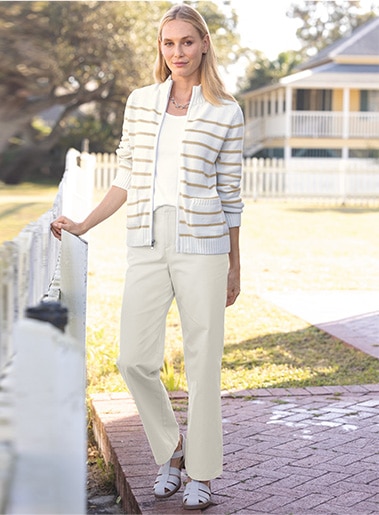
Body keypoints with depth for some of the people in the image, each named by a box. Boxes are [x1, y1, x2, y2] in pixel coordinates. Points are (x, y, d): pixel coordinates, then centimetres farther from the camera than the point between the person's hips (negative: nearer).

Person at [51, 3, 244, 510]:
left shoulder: (226, 113, 2)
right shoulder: (140, 103, 10)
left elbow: (230, 194, 5)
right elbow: (126, 179, 15)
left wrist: (235, 265, 8)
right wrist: (83, 225, 11)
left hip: (202, 244, -3)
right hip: (147, 243, 3)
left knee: (202, 360, 2)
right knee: (135, 359, -1)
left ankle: (202, 473, 16)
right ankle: (170, 448, 23)